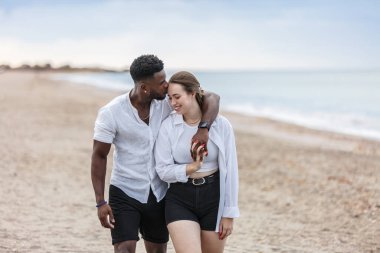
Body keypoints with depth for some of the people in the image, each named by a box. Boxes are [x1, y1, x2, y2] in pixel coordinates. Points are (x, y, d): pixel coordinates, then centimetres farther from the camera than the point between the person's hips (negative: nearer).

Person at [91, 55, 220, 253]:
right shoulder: (110, 113, -17)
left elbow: (212, 98, -9)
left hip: (158, 193, 4)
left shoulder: (166, 102, -9)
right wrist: (100, 202, -14)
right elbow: (99, 156, -10)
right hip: (124, 193, -4)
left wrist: (203, 127, -29)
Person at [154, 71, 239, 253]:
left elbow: (230, 170, -3)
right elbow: (163, 170, -5)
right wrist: (192, 167, -22)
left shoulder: (220, 125, -6)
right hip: (180, 200, -1)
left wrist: (229, 213, -2)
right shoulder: (168, 126, -5)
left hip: (214, 198, 1)